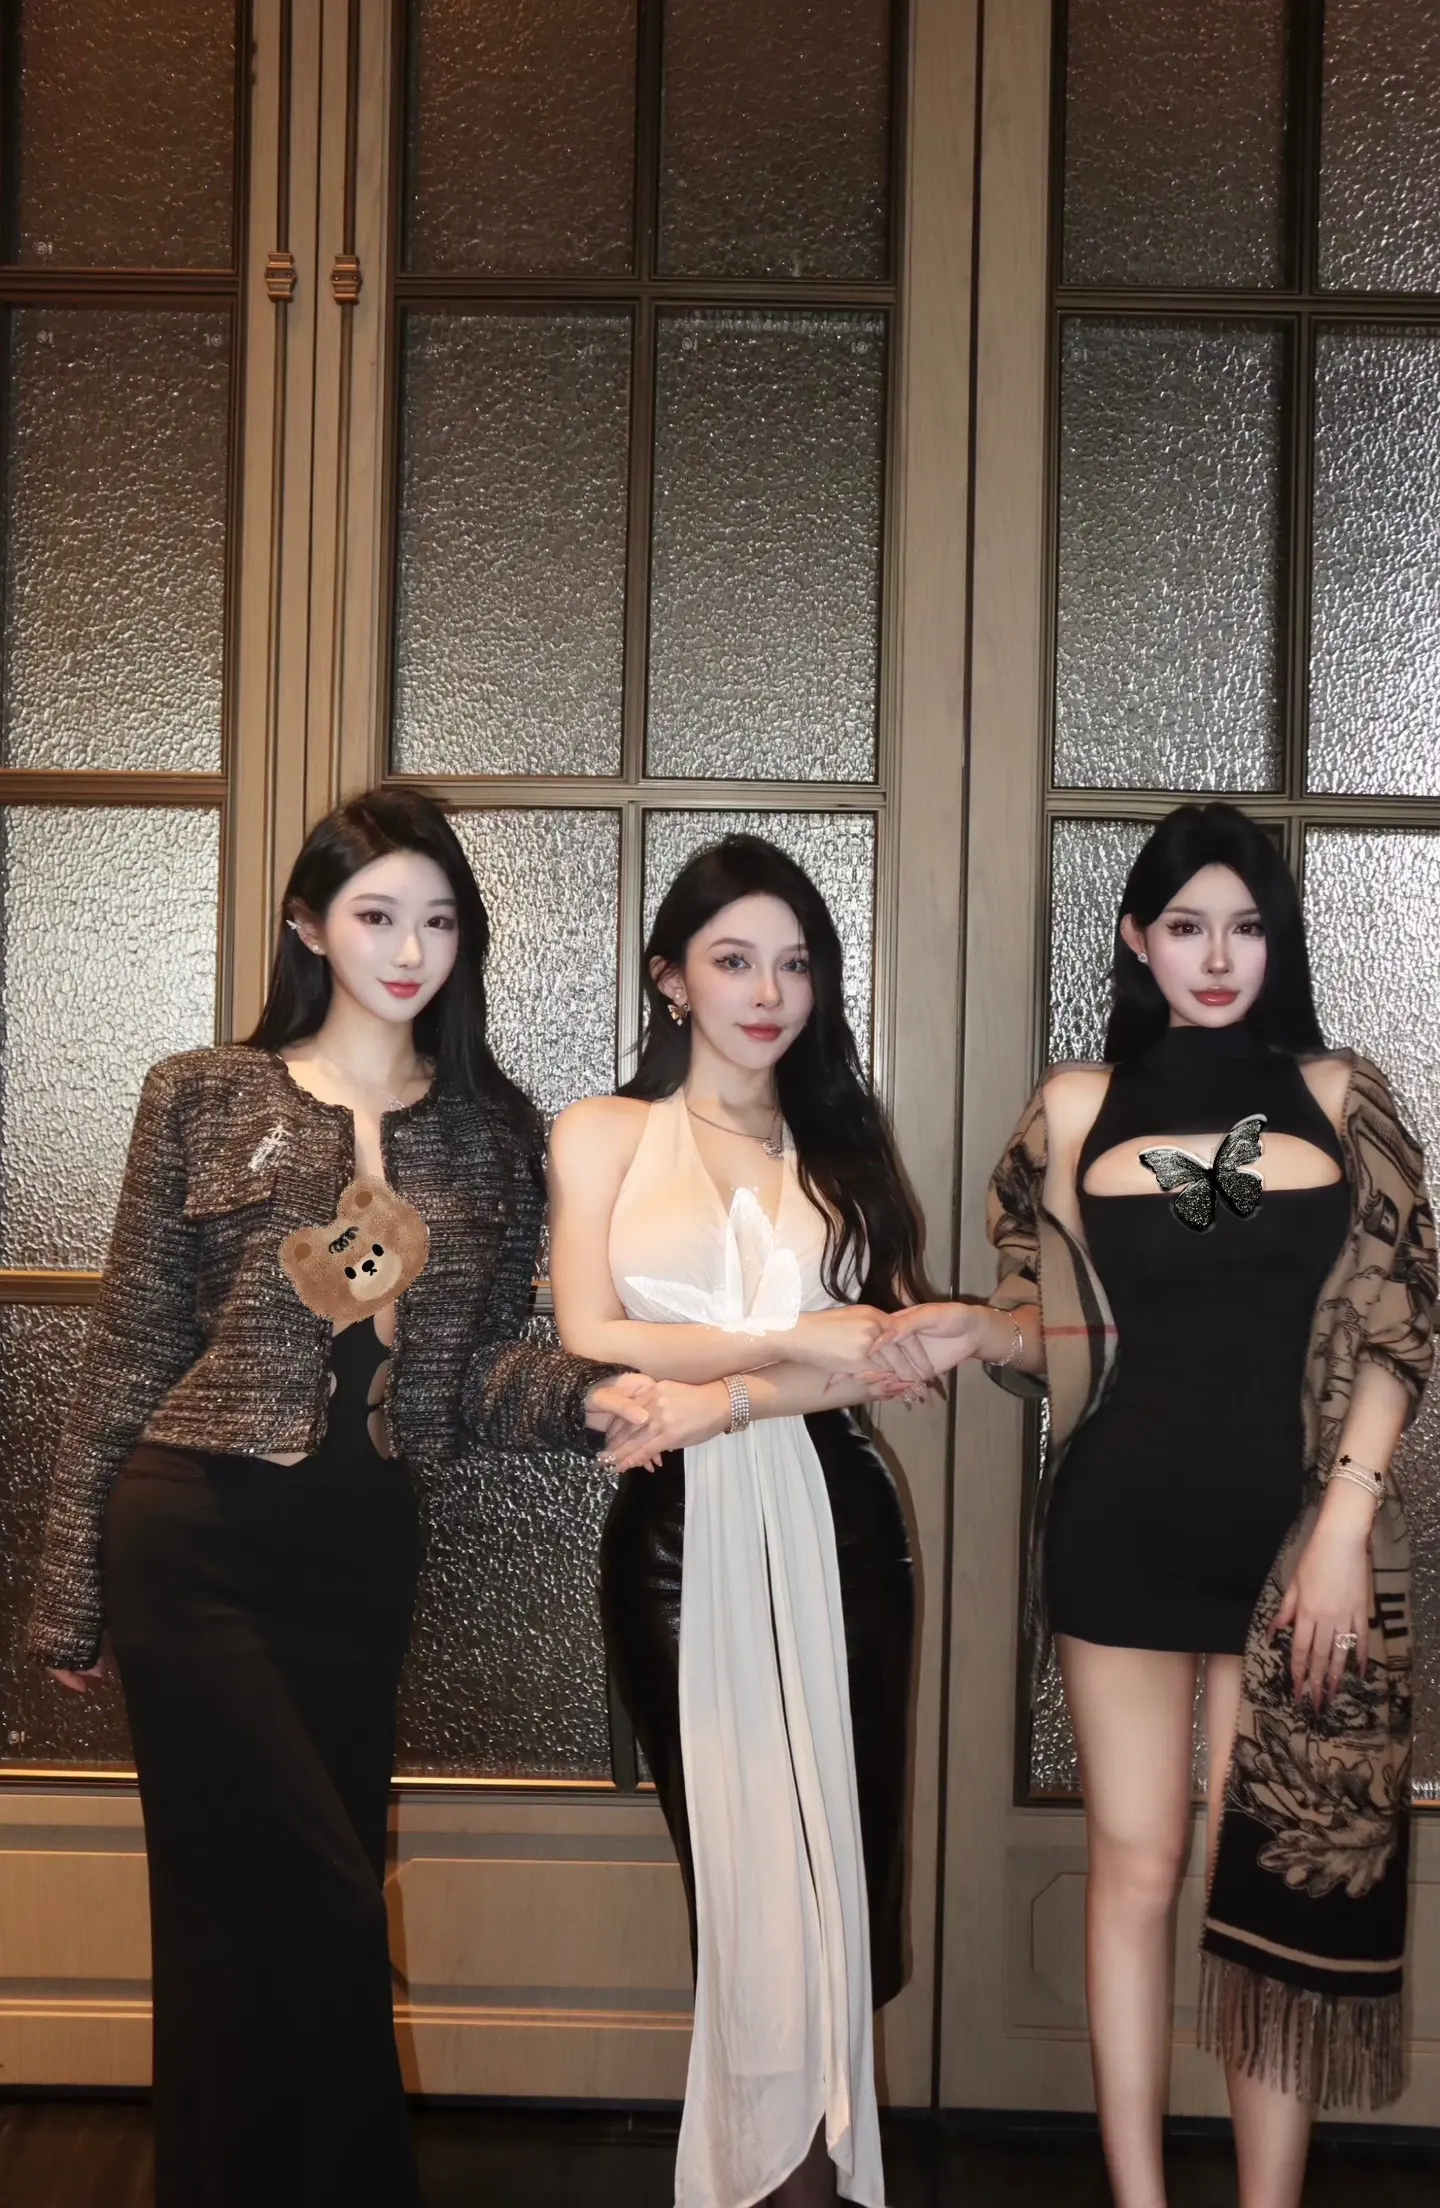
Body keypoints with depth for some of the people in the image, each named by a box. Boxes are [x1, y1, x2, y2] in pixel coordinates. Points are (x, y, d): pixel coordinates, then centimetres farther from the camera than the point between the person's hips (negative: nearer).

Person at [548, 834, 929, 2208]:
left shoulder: (845, 1147, 13)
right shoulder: (604, 1135, 6)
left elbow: (896, 1358, 0)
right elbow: (591, 1339, -7)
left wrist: (721, 1398, -15)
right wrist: (797, 1343, -11)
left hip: (832, 1526, 2)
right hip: (679, 1534, -2)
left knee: (839, 1850, 4)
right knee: (734, 1857, 5)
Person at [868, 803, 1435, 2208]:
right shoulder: (1079, 1107, 6)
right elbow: (1059, 1333, 9)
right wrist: (972, 1332, -13)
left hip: (1293, 1527, 0)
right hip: (1124, 1525, 1)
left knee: (1286, 1875, 1)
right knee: (1136, 1863, 5)